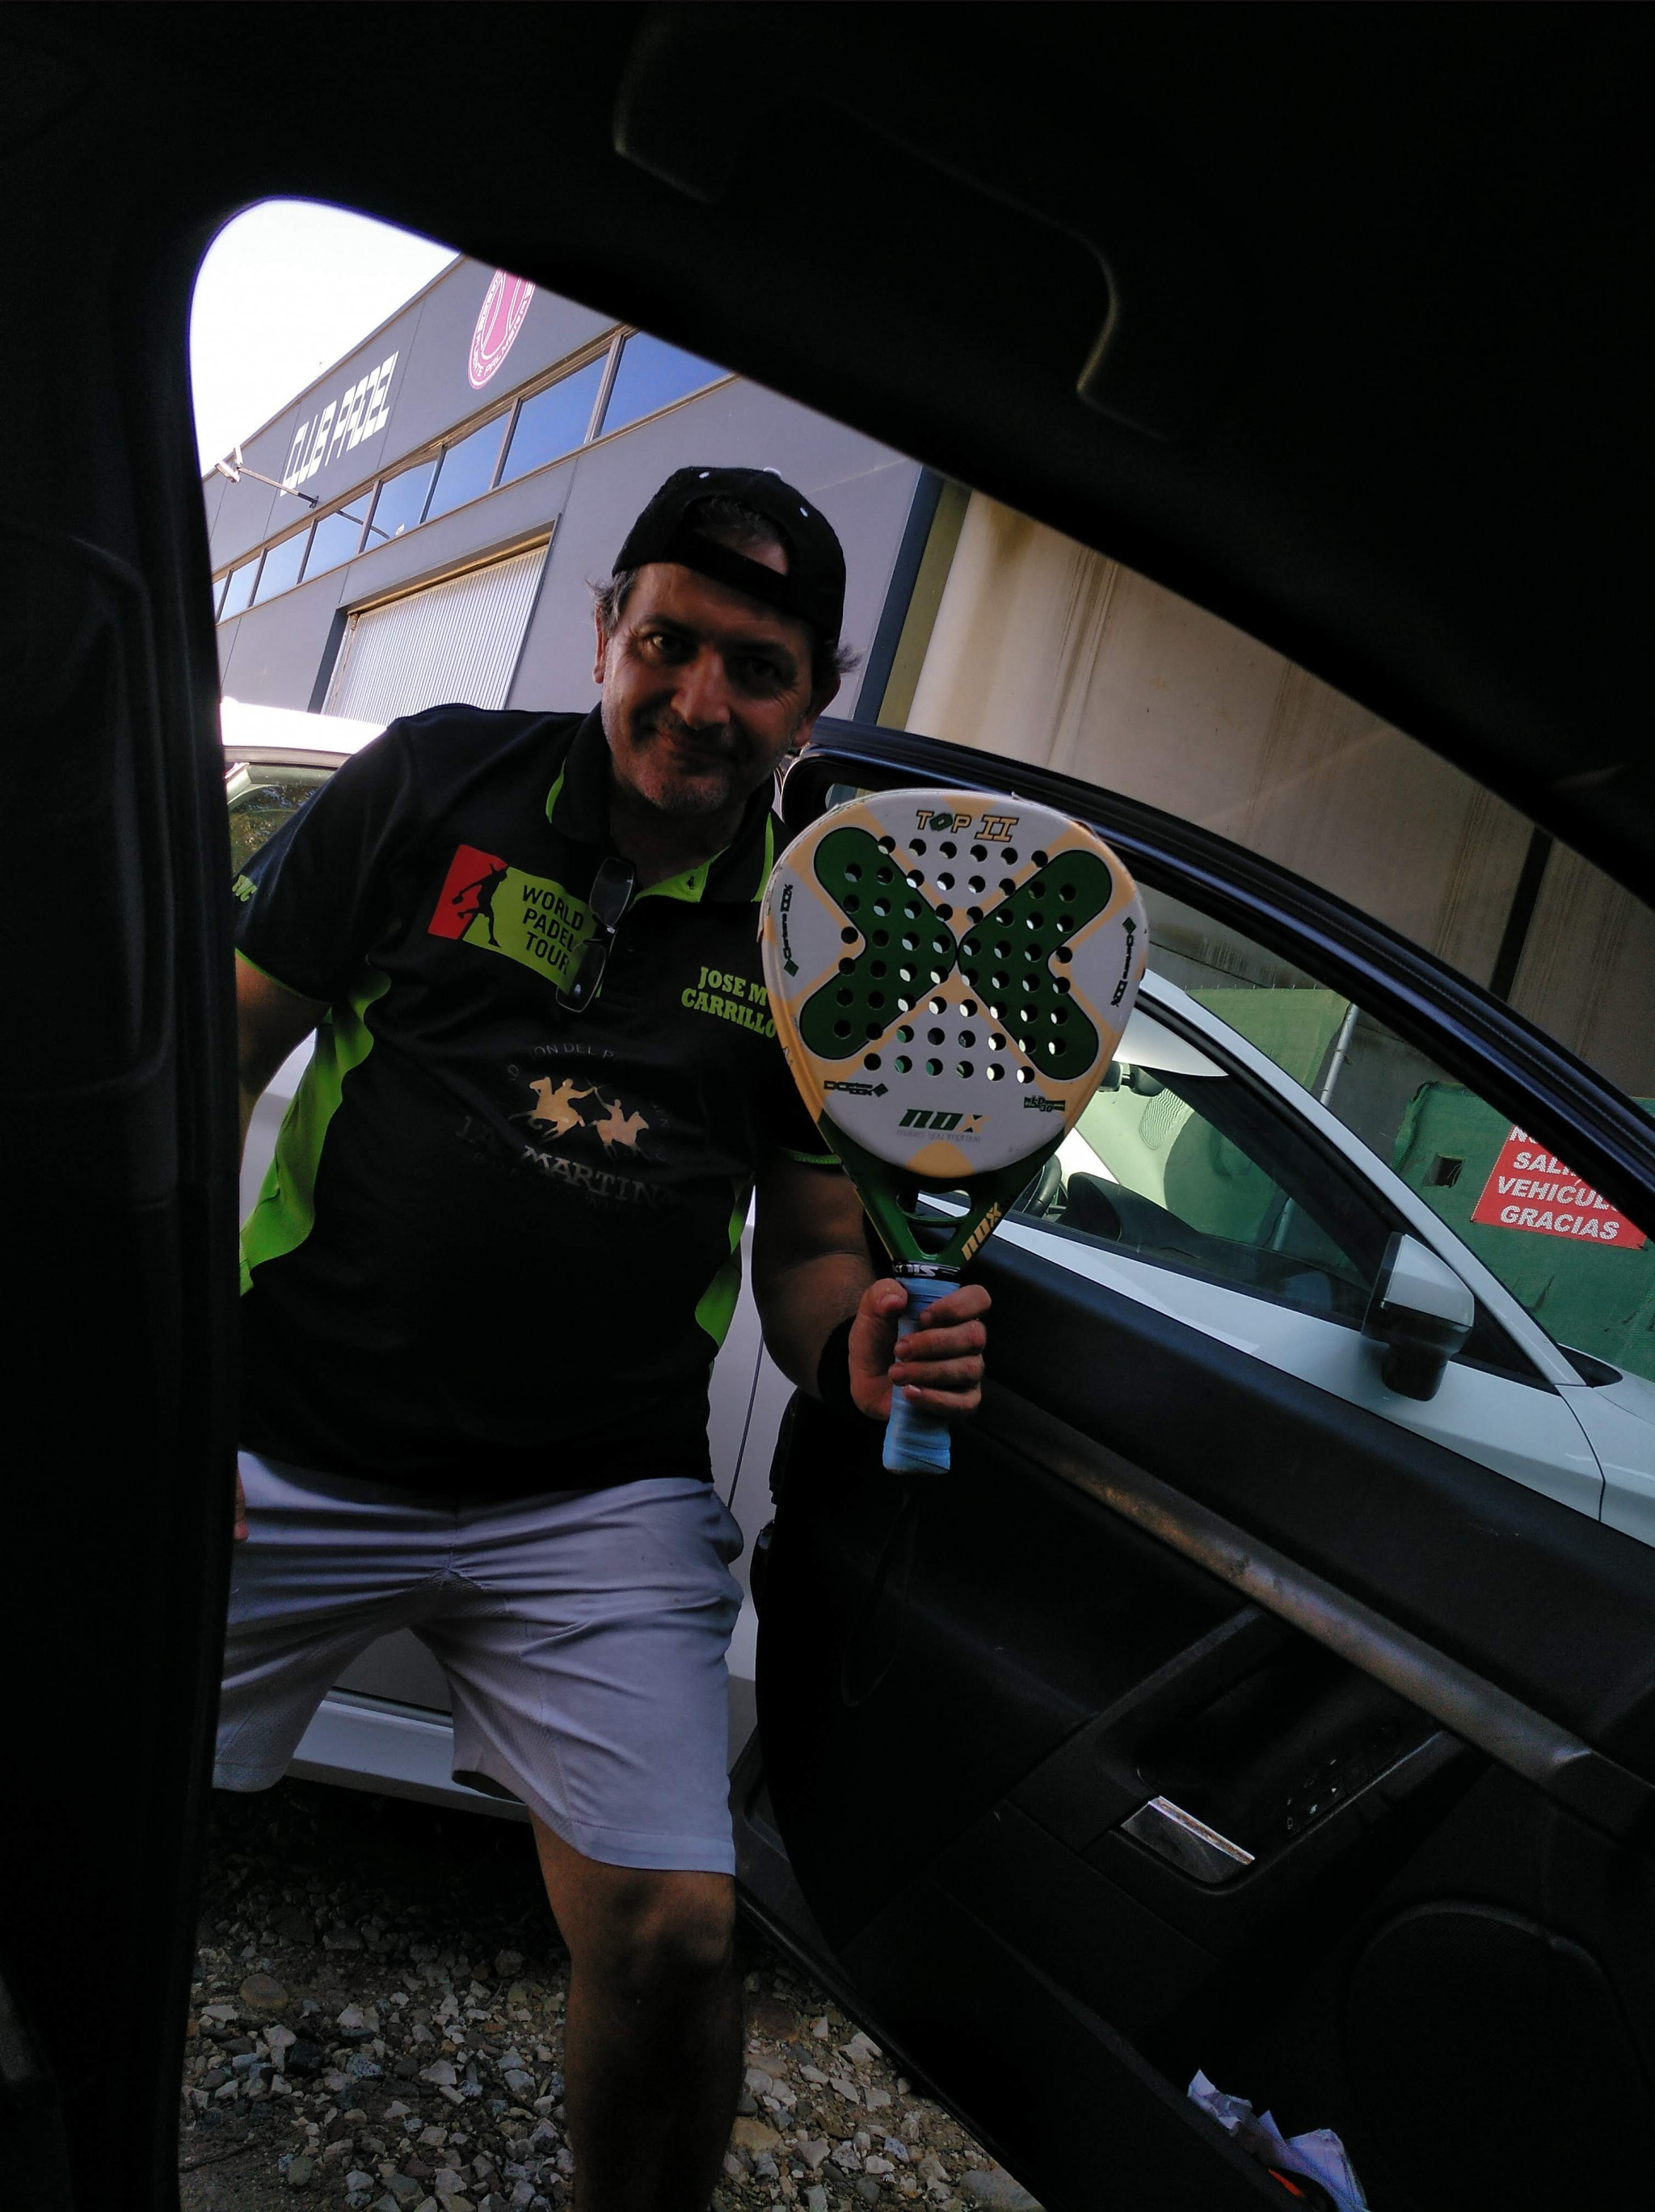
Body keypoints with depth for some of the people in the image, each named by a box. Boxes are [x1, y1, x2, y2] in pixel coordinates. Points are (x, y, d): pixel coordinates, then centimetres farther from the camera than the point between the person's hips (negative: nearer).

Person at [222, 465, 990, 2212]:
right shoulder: (435, 786, 0)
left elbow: (809, 1244, 10)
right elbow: (208, 1064, 1)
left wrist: (856, 1347, -14)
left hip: (598, 1508, 1)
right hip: (283, 1457, 0)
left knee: (673, 1938, -6)